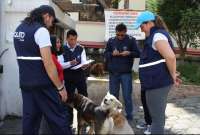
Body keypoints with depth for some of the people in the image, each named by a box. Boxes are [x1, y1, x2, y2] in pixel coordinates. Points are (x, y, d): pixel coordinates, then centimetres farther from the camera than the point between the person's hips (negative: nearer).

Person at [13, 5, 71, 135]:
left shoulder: (19, 29, 12)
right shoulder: (41, 30, -15)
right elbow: (48, 64, -19)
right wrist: (60, 87, -14)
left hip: (25, 82, 8)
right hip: (42, 84, -8)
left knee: (29, 117, 13)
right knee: (58, 118, 0)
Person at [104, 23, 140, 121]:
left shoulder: (131, 40, -3)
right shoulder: (111, 41, 4)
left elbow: (138, 53, 0)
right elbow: (105, 54, 9)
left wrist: (129, 53, -19)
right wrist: (112, 53, -12)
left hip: (126, 73, -3)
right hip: (113, 73, 3)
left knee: (127, 96, 1)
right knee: (113, 95, 10)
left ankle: (129, 115, 13)